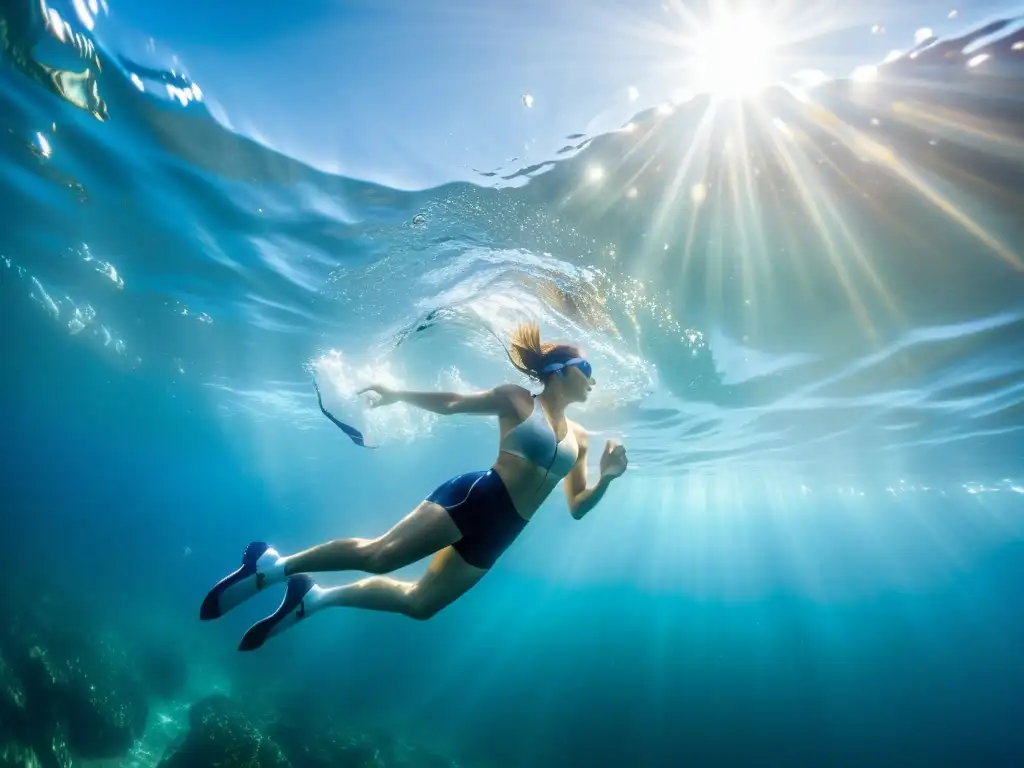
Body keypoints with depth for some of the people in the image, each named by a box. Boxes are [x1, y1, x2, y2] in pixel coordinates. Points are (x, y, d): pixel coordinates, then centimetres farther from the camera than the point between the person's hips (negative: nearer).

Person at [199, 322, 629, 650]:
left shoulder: (578, 438, 17)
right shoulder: (516, 399, 1)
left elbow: (576, 508, 16)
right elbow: (451, 403, 3)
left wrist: (605, 478, -1)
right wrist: (397, 395, -2)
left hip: (498, 533, 6)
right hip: (473, 498, -6)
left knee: (419, 602, 9)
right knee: (379, 555, -17)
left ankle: (313, 598, 22)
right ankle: (273, 566, 2)